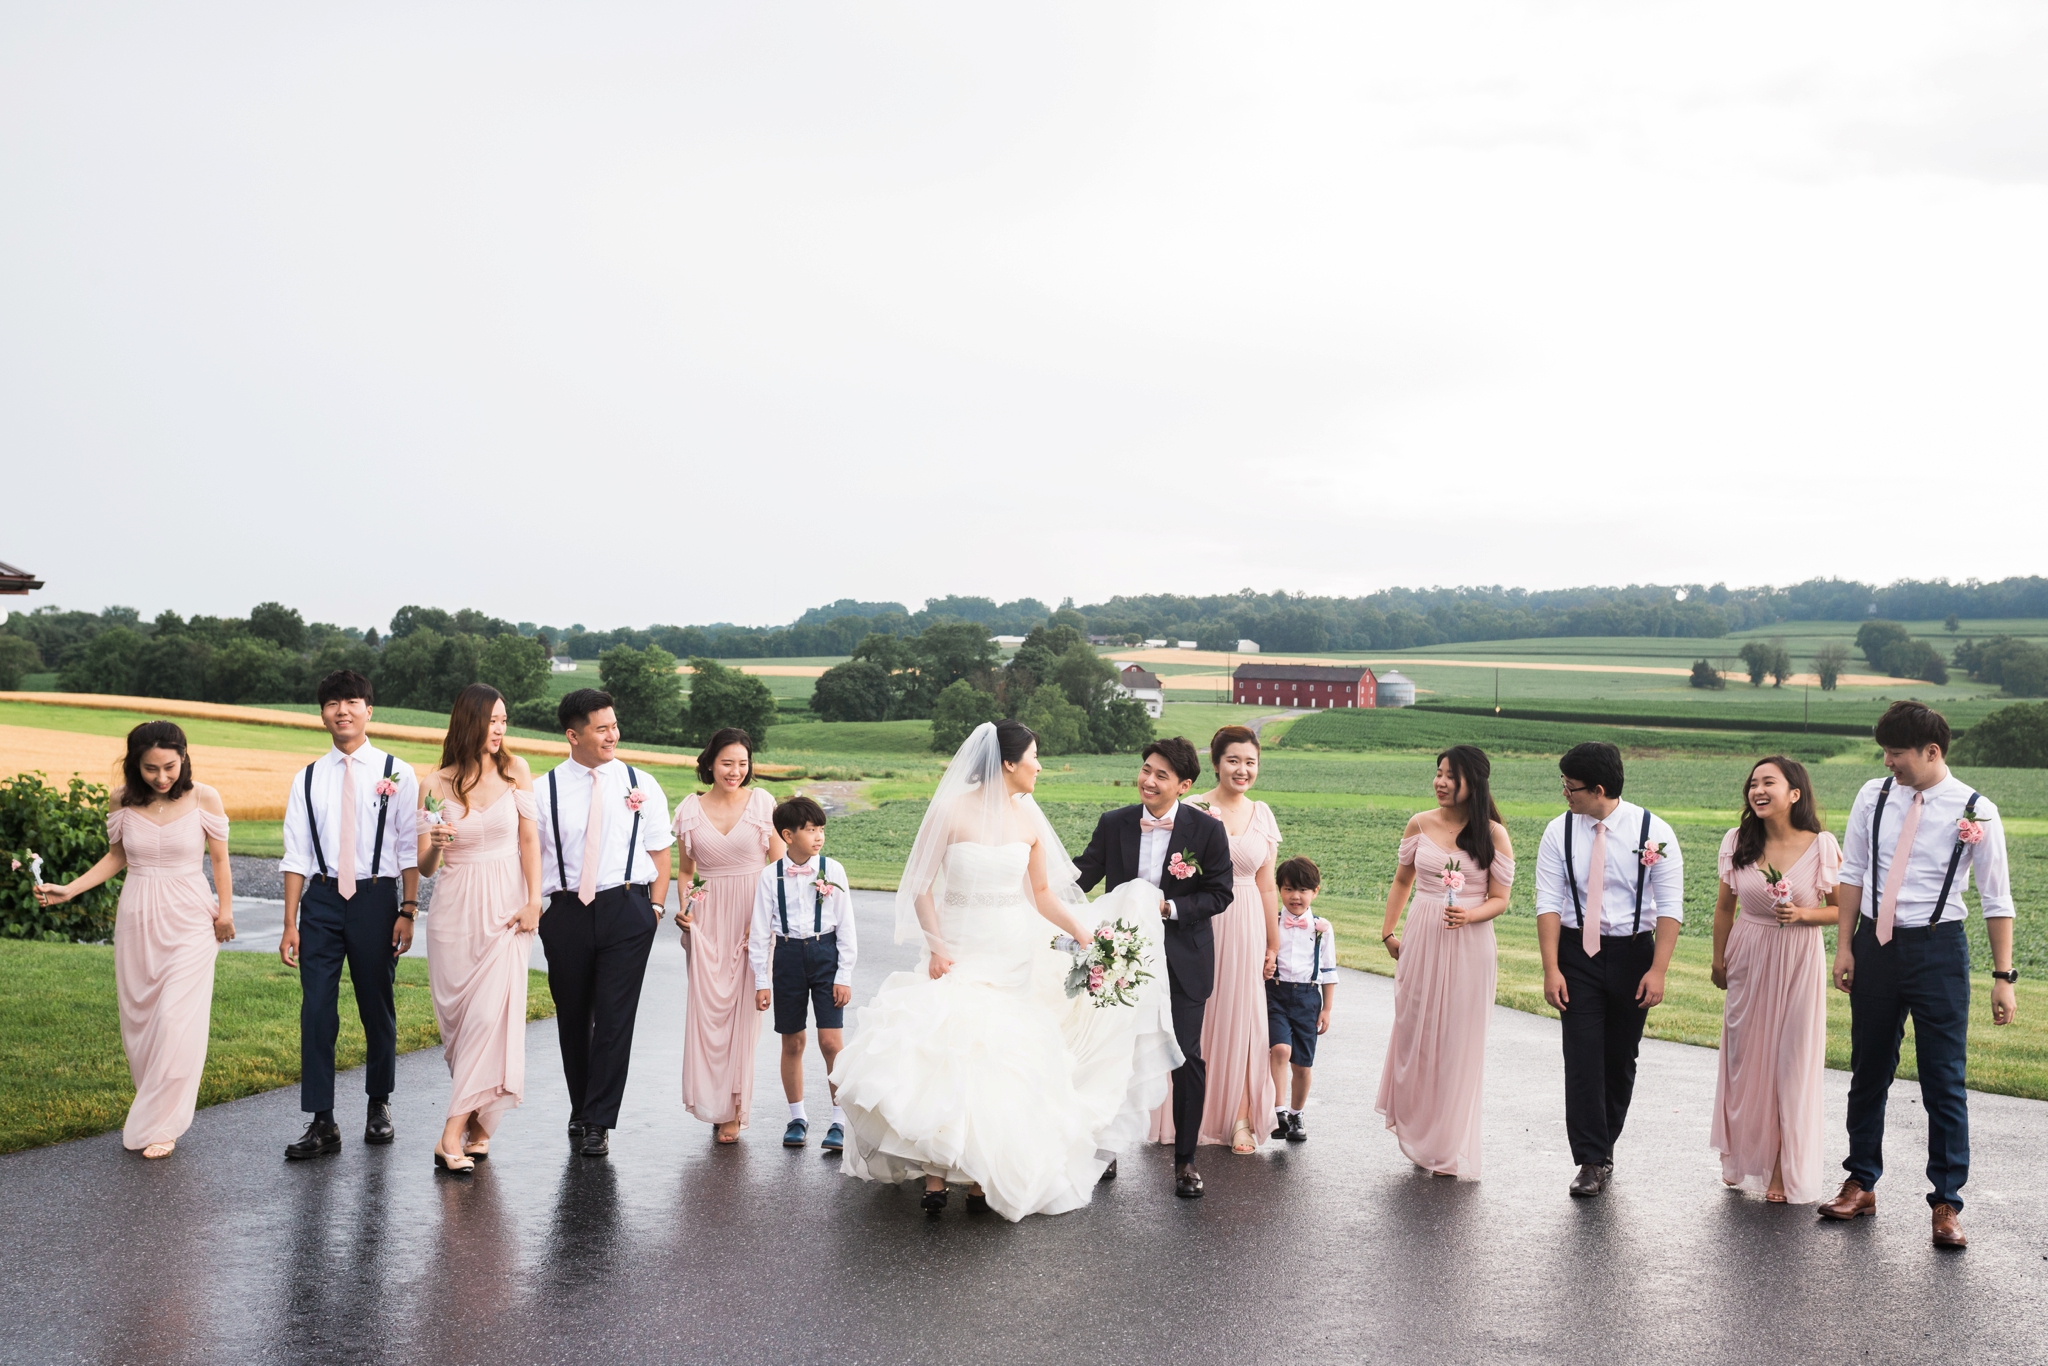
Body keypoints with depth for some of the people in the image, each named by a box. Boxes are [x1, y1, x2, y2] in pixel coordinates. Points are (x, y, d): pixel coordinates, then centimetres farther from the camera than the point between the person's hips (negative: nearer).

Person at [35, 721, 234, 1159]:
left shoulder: (203, 799, -8)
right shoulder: (124, 800, -1)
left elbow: (220, 860, 1)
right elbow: (116, 857, 12)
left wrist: (225, 911, -5)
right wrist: (69, 889, 2)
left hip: (189, 921, -3)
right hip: (136, 920, 3)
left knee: (176, 1021, -8)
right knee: (138, 1019, 6)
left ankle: (160, 1126, 2)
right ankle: (153, 1107, 22)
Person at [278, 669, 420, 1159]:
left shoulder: (397, 774, 1)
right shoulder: (308, 779, 7)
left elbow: (410, 849, -1)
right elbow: (296, 856, 6)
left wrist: (408, 911, -8)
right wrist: (290, 924, 2)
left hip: (375, 898, -2)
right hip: (321, 899, 2)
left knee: (377, 1007, 10)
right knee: (316, 1010, -2)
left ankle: (379, 1105, 28)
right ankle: (322, 1123, 4)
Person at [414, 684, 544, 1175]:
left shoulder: (515, 769, 2)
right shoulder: (435, 784, 0)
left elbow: (529, 838, 2)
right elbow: (424, 867, 3)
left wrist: (533, 901, -7)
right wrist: (433, 844, -20)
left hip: (505, 906, -1)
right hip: (455, 908, 1)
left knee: (492, 1013, -11)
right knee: (456, 1016, 5)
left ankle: (455, 1134, -8)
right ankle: (478, 1118, 22)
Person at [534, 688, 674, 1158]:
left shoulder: (641, 786, 4)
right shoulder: (544, 791, 2)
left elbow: (660, 852, 9)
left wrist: (655, 908, 0)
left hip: (626, 910, -1)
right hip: (566, 911, 1)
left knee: (615, 1017, -5)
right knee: (572, 1017, 12)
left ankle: (598, 1123, 2)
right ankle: (580, 1109, 31)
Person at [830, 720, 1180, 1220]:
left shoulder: (1029, 817, 4)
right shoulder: (952, 811, -8)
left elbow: (1042, 892, 11)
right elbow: (921, 887, -5)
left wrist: (1083, 932, 0)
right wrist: (936, 947, -16)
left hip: (1017, 957, 3)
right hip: (960, 953, -3)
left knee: (1001, 1063, 3)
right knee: (946, 1055, -11)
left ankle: (985, 1174, 14)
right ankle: (936, 1171, 1)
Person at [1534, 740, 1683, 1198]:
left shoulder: (1653, 831, -7)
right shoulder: (1559, 833, -3)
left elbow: (1670, 906, -8)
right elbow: (1548, 902, -5)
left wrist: (1658, 971, -15)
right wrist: (1551, 969, -12)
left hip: (1632, 953, 0)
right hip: (1577, 954, 0)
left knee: (1621, 1058, 10)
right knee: (1582, 1057, -5)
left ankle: (1604, 1144, 28)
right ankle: (1592, 1160, 0)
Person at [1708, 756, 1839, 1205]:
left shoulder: (1821, 846, -10)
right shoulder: (1738, 842, -3)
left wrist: (1803, 914, -18)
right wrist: (1719, 961, 10)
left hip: (1798, 961, -2)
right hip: (1748, 959, 2)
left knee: (1792, 1062, 2)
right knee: (1744, 1056, 10)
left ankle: (1785, 1168, 14)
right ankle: (1743, 1156, 27)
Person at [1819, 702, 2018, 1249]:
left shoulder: (1975, 812, -8)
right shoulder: (1873, 797, 1)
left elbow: (1997, 900, -4)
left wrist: (2003, 976, -6)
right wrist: (1844, 948, 4)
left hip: (1938, 946, -3)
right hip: (1875, 943, 3)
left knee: (1944, 1079, 1)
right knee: (1868, 1071, 14)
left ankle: (1946, 1203, 13)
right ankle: (1861, 1184, 29)